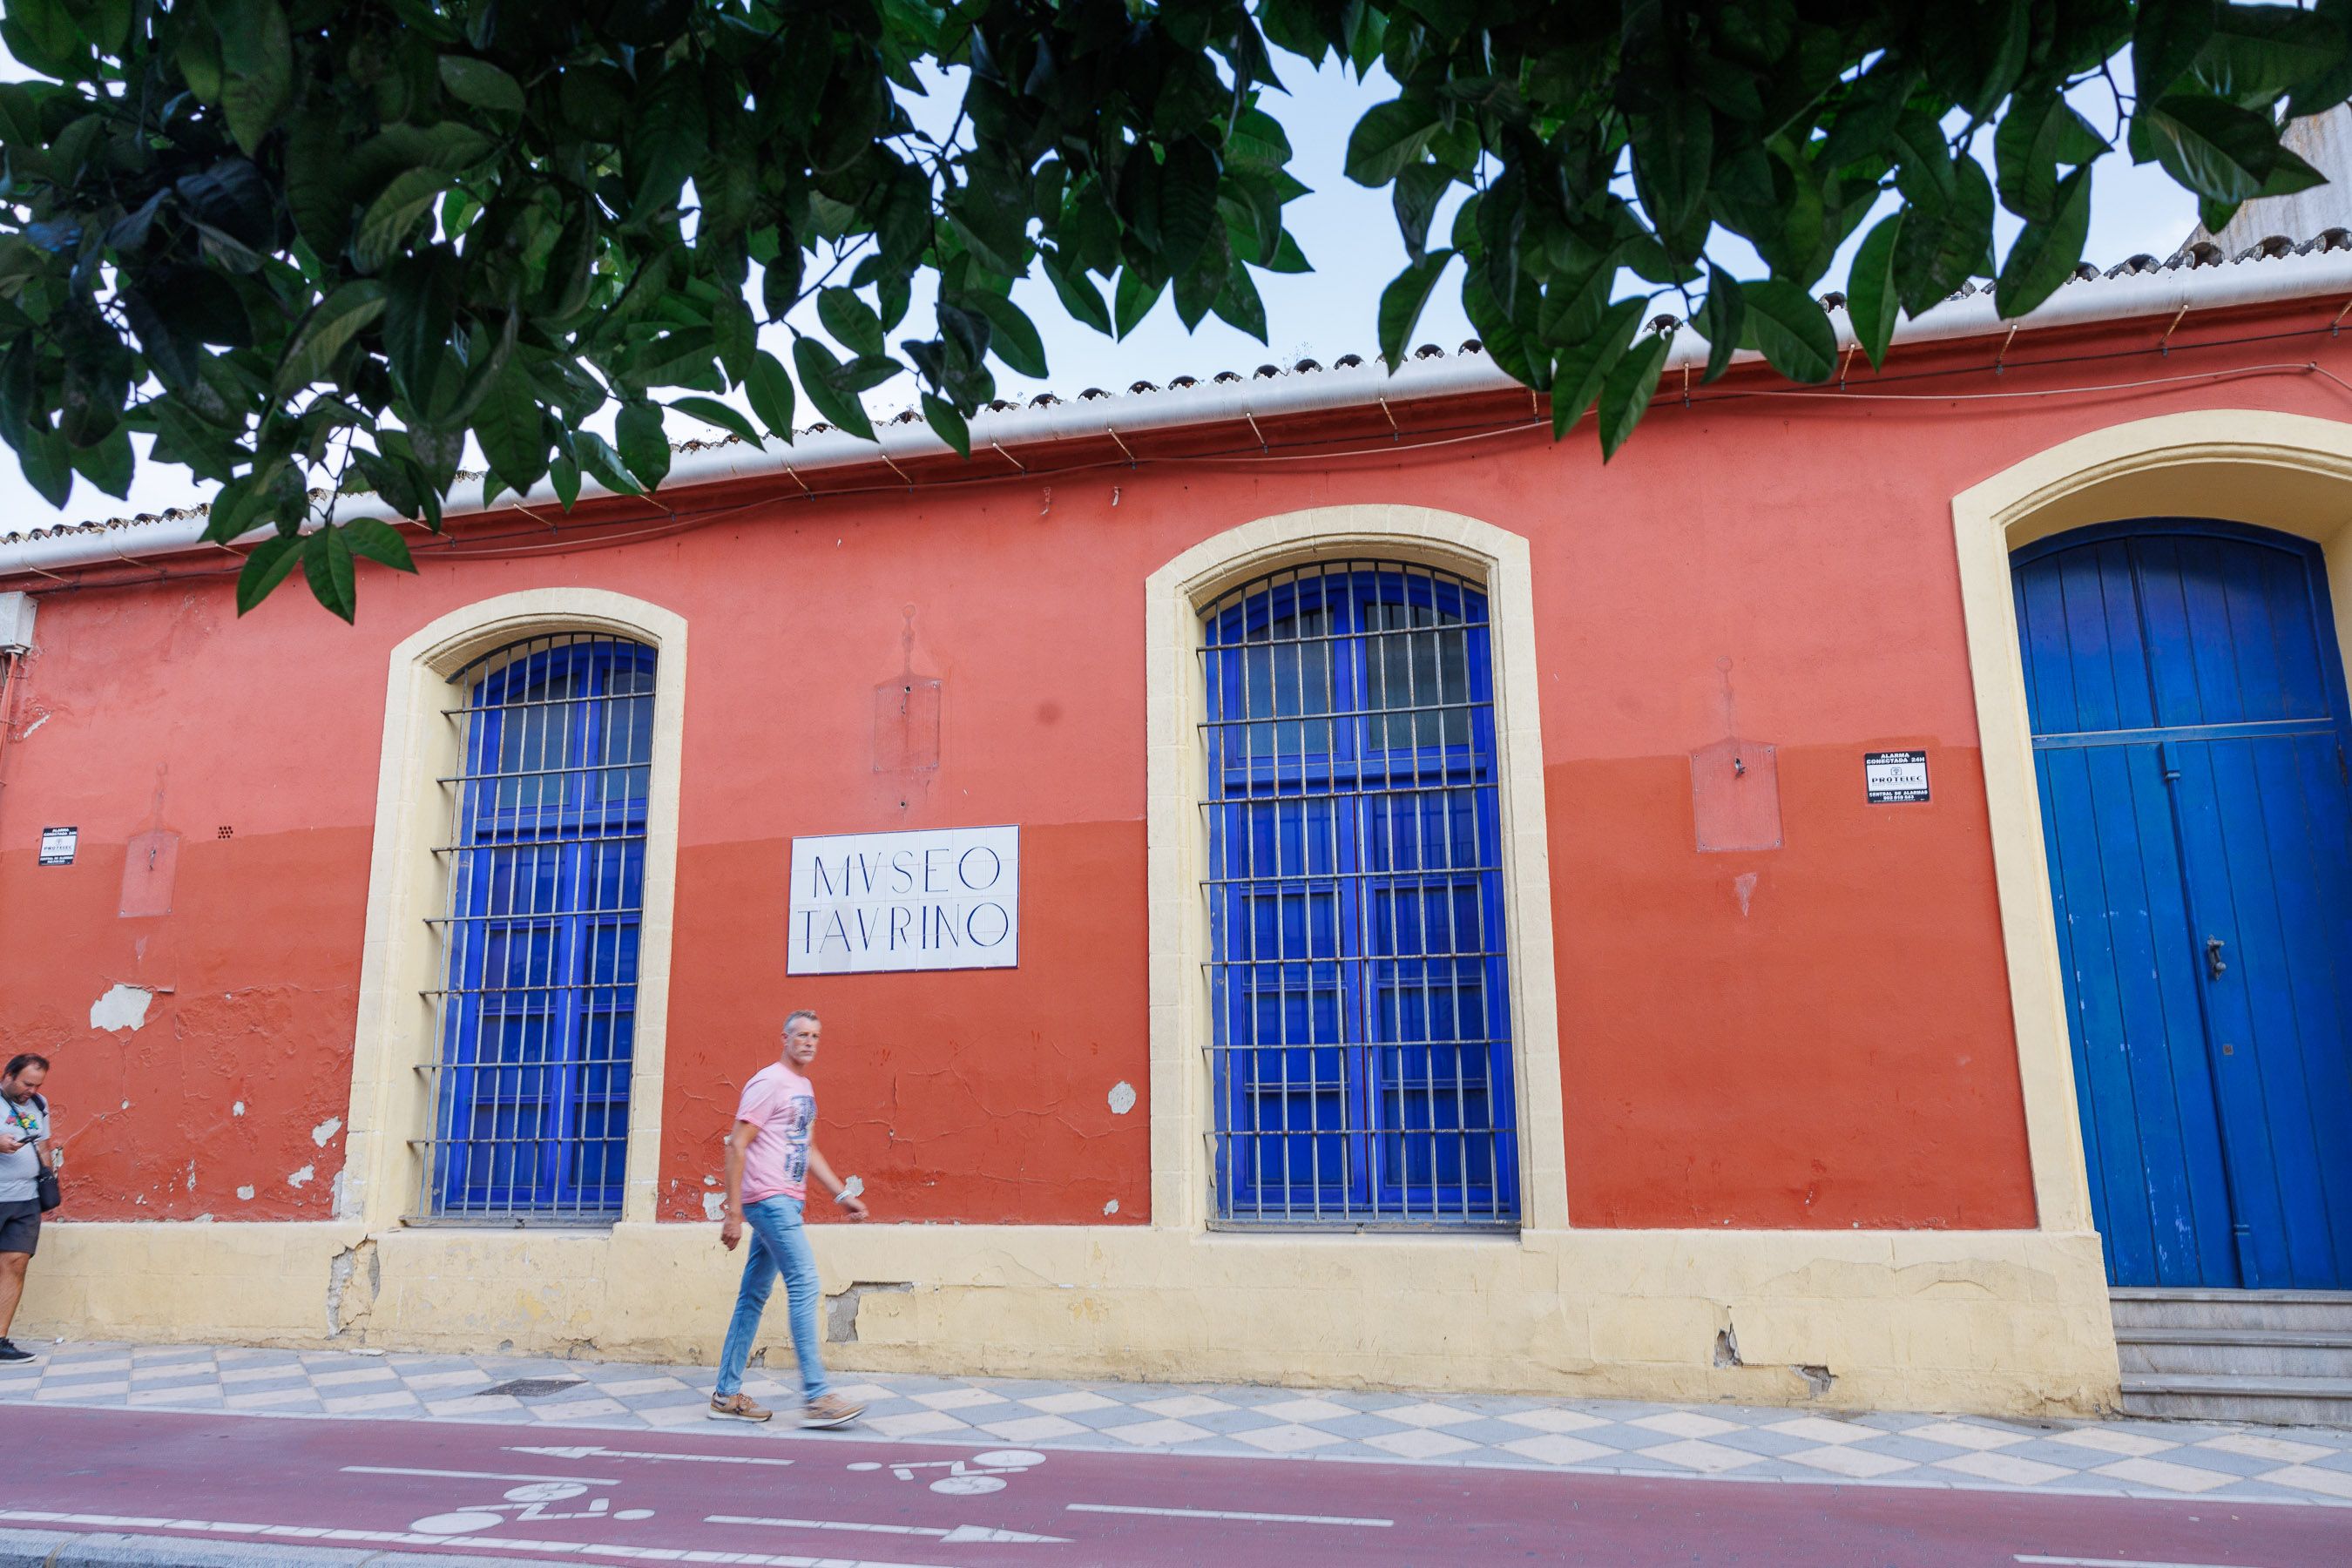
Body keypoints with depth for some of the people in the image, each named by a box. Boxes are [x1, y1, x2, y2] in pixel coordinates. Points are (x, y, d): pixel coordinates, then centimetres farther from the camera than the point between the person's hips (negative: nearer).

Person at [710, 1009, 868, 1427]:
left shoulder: (805, 1088, 19)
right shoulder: (769, 1082, -9)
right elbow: (736, 1145, -13)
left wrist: (842, 1194, 20)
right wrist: (733, 1212, -17)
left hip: (785, 1202, 9)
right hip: (769, 1199, -9)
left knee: (754, 1295, 11)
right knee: (804, 1284, -12)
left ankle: (727, 1395, 17)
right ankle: (815, 1398, -11)